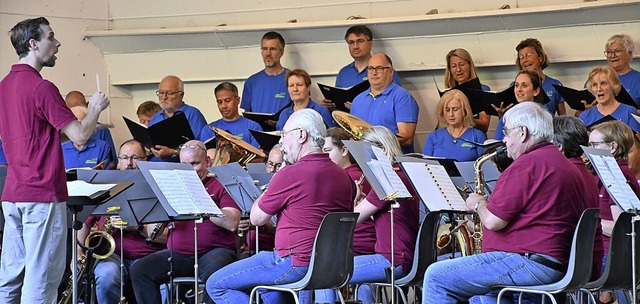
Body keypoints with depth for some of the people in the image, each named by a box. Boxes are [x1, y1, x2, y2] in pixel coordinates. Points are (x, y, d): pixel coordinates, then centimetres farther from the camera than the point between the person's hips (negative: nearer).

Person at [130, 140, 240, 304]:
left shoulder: (221, 185, 5)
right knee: (139, 270, -16)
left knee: (214, 271, -38)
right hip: (177, 253, 5)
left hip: (214, 250, -5)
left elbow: (232, 224, -11)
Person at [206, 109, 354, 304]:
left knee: (216, 285, 0)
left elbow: (256, 218, -6)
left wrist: (271, 185, 9)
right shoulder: (343, 176, 6)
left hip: (295, 263, -9)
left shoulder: (290, 174, -17)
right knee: (264, 284, 36)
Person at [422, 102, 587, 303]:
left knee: (436, 277, -8)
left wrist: (478, 204, 5)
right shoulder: (565, 164, 17)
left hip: (530, 263, -11)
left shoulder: (528, 164, -14)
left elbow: (493, 221, -16)